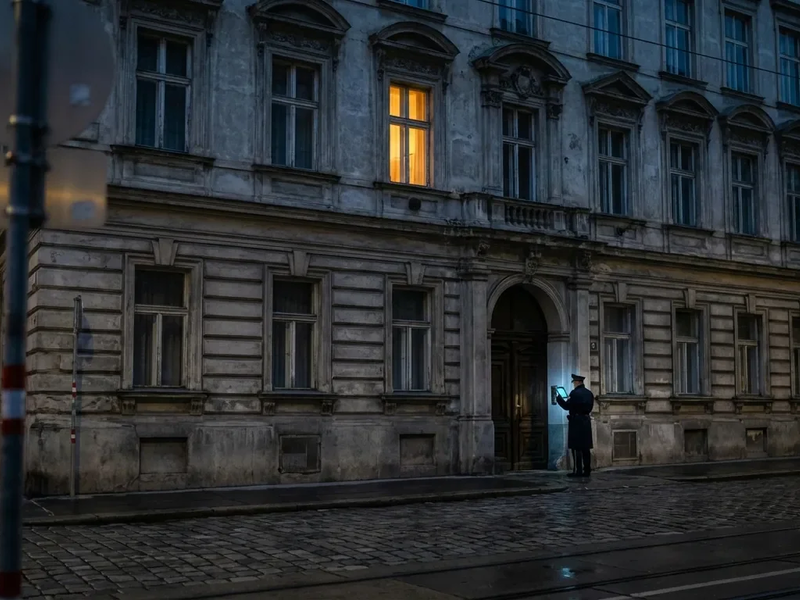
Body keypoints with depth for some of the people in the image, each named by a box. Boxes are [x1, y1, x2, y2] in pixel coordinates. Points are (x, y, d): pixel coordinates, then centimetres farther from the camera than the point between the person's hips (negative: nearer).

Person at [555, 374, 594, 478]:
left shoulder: (575, 393, -13)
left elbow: (566, 406, -11)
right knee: (585, 447, 9)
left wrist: (558, 398, 5)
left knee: (576, 447, -5)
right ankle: (587, 470, 9)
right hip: (586, 421, 7)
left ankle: (578, 471, -8)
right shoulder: (589, 393, 11)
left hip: (576, 422, -7)